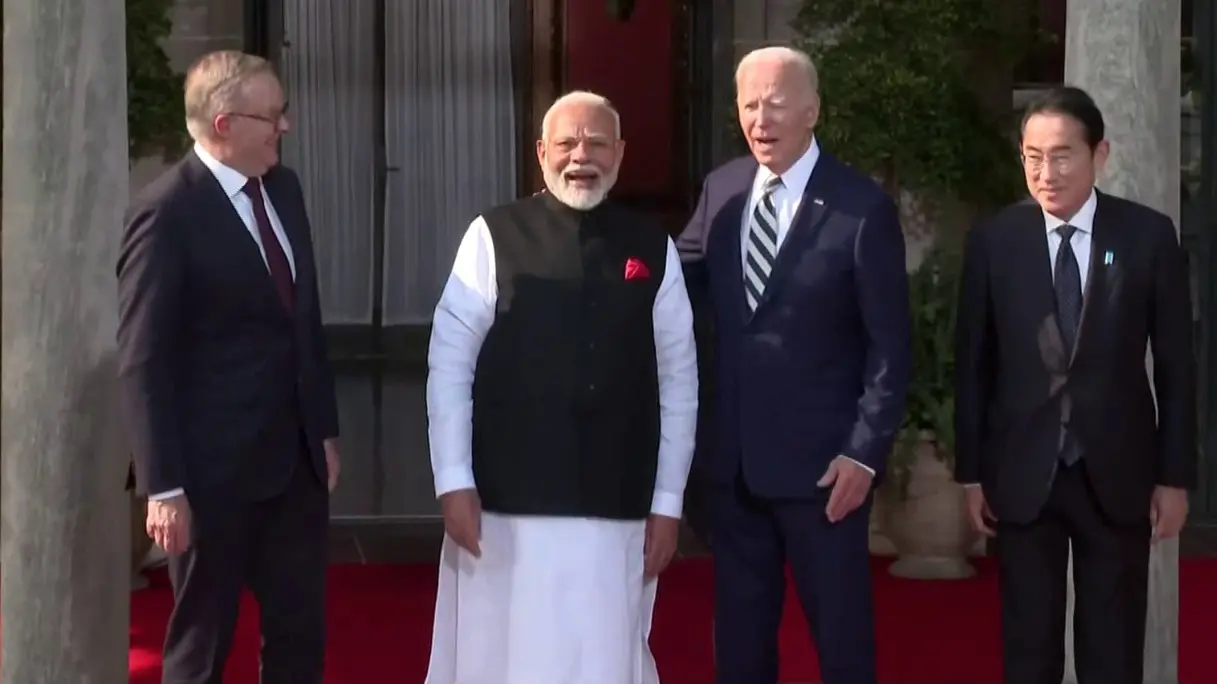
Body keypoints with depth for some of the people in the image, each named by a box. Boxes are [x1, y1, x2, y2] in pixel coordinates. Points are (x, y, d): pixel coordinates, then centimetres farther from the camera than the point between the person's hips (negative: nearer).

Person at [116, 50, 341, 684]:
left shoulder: (283, 188, 8)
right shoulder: (167, 211, -15)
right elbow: (142, 360, -16)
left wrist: (324, 427, 14)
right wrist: (164, 486, -18)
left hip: (296, 457, 7)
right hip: (215, 466, -7)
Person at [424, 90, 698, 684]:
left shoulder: (653, 248, 3)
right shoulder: (495, 236, -4)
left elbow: (678, 381, 5)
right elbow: (449, 363, -3)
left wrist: (667, 502, 4)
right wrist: (454, 482, -7)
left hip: (617, 512, 2)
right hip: (507, 506, -2)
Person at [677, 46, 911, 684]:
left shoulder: (863, 207, -10)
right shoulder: (721, 189, 5)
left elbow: (890, 345, -9)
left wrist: (864, 452, -15)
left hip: (821, 461, -5)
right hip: (732, 459, 5)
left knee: (840, 632, 9)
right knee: (739, 632, 15)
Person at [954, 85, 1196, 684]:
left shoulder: (1149, 235, -3)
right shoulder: (993, 240, -2)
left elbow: (1175, 364, 1)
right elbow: (972, 364, 2)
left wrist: (1175, 476, -1)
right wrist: (971, 473, 1)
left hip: (1117, 473, 0)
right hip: (1022, 473, 0)